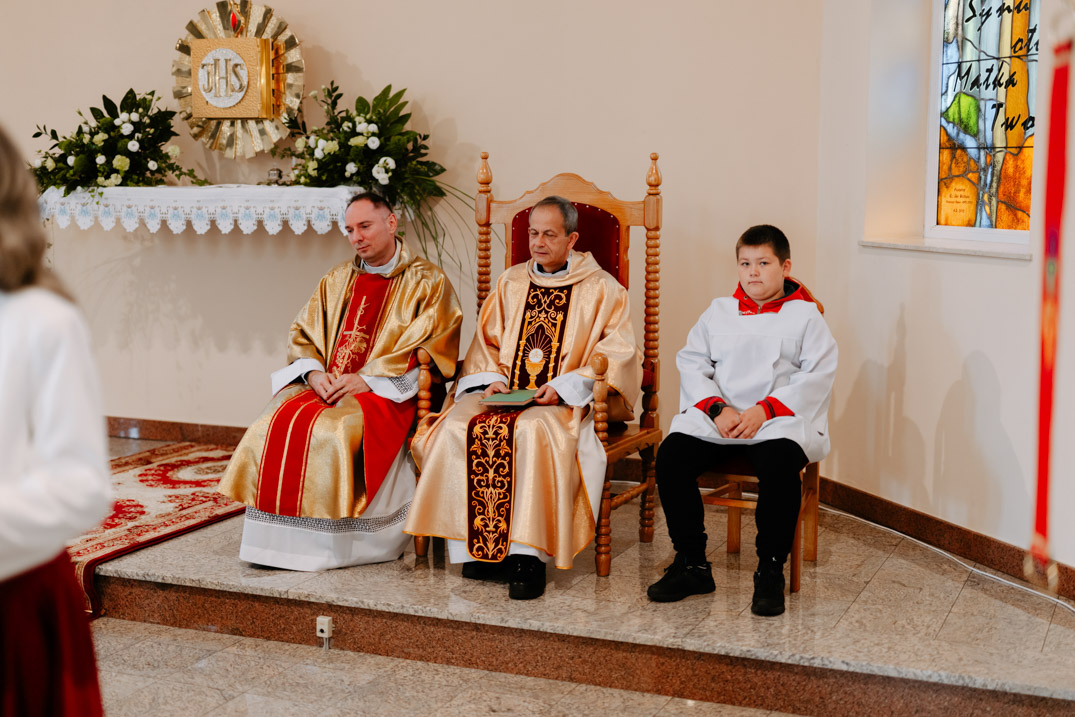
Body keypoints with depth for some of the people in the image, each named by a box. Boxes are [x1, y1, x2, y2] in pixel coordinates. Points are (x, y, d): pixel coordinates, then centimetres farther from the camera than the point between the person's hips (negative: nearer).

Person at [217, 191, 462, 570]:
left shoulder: (427, 281, 2)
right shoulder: (337, 280, 20)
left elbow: (429, 353, -7)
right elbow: (302, 336, 17)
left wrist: (366, 379, -16)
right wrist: (314, 373, -6)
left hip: (387, 392, -5)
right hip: (325, 384, 5)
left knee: (334, 430, -33)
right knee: (275, 425, -22)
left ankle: (325, 546, -23)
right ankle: (280, 539, -19)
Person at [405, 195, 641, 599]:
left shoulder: (601, 288, 6)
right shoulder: (510, 283, 20)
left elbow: (619, 355, -3)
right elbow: (485, 342, 21)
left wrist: (564, 386, -15)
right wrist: (490, 379, -1)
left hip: (567, 401, -4)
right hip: (505, 394, 5)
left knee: (534, 432, -38)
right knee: (457, 428, -26)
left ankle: (528, 554, -32)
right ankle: (478, 548, -23)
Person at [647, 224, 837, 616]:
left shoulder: (805, 315, 8)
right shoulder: (719, 311, 18)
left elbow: (817, 377, -3)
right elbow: (691, 363, 10)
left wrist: (764, 411, -15)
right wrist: (717, 408, -9)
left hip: (781, 421, -3)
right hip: (717, 418, 4)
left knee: (779, 466, -36)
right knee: (670, 456, -21)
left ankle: (770, 572, -18)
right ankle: (691, 565, -9)